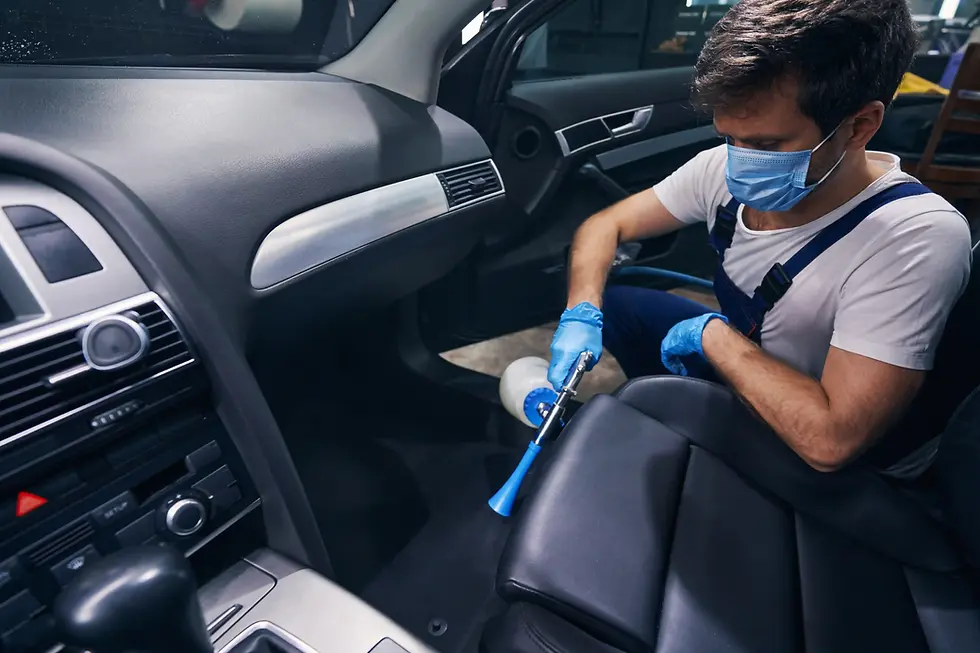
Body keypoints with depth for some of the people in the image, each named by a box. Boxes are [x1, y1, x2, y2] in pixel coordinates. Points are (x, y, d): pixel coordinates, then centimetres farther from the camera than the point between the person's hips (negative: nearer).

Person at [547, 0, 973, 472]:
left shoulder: (918, 240, -33)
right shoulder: (725, 169, -18)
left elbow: (829, 440, -37)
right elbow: (604, 226, -10)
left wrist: (712, 333, -28)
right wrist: (582, 317, -26)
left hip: (791, 445, -5)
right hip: (730, 349, 5)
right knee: (600, 297, -6)